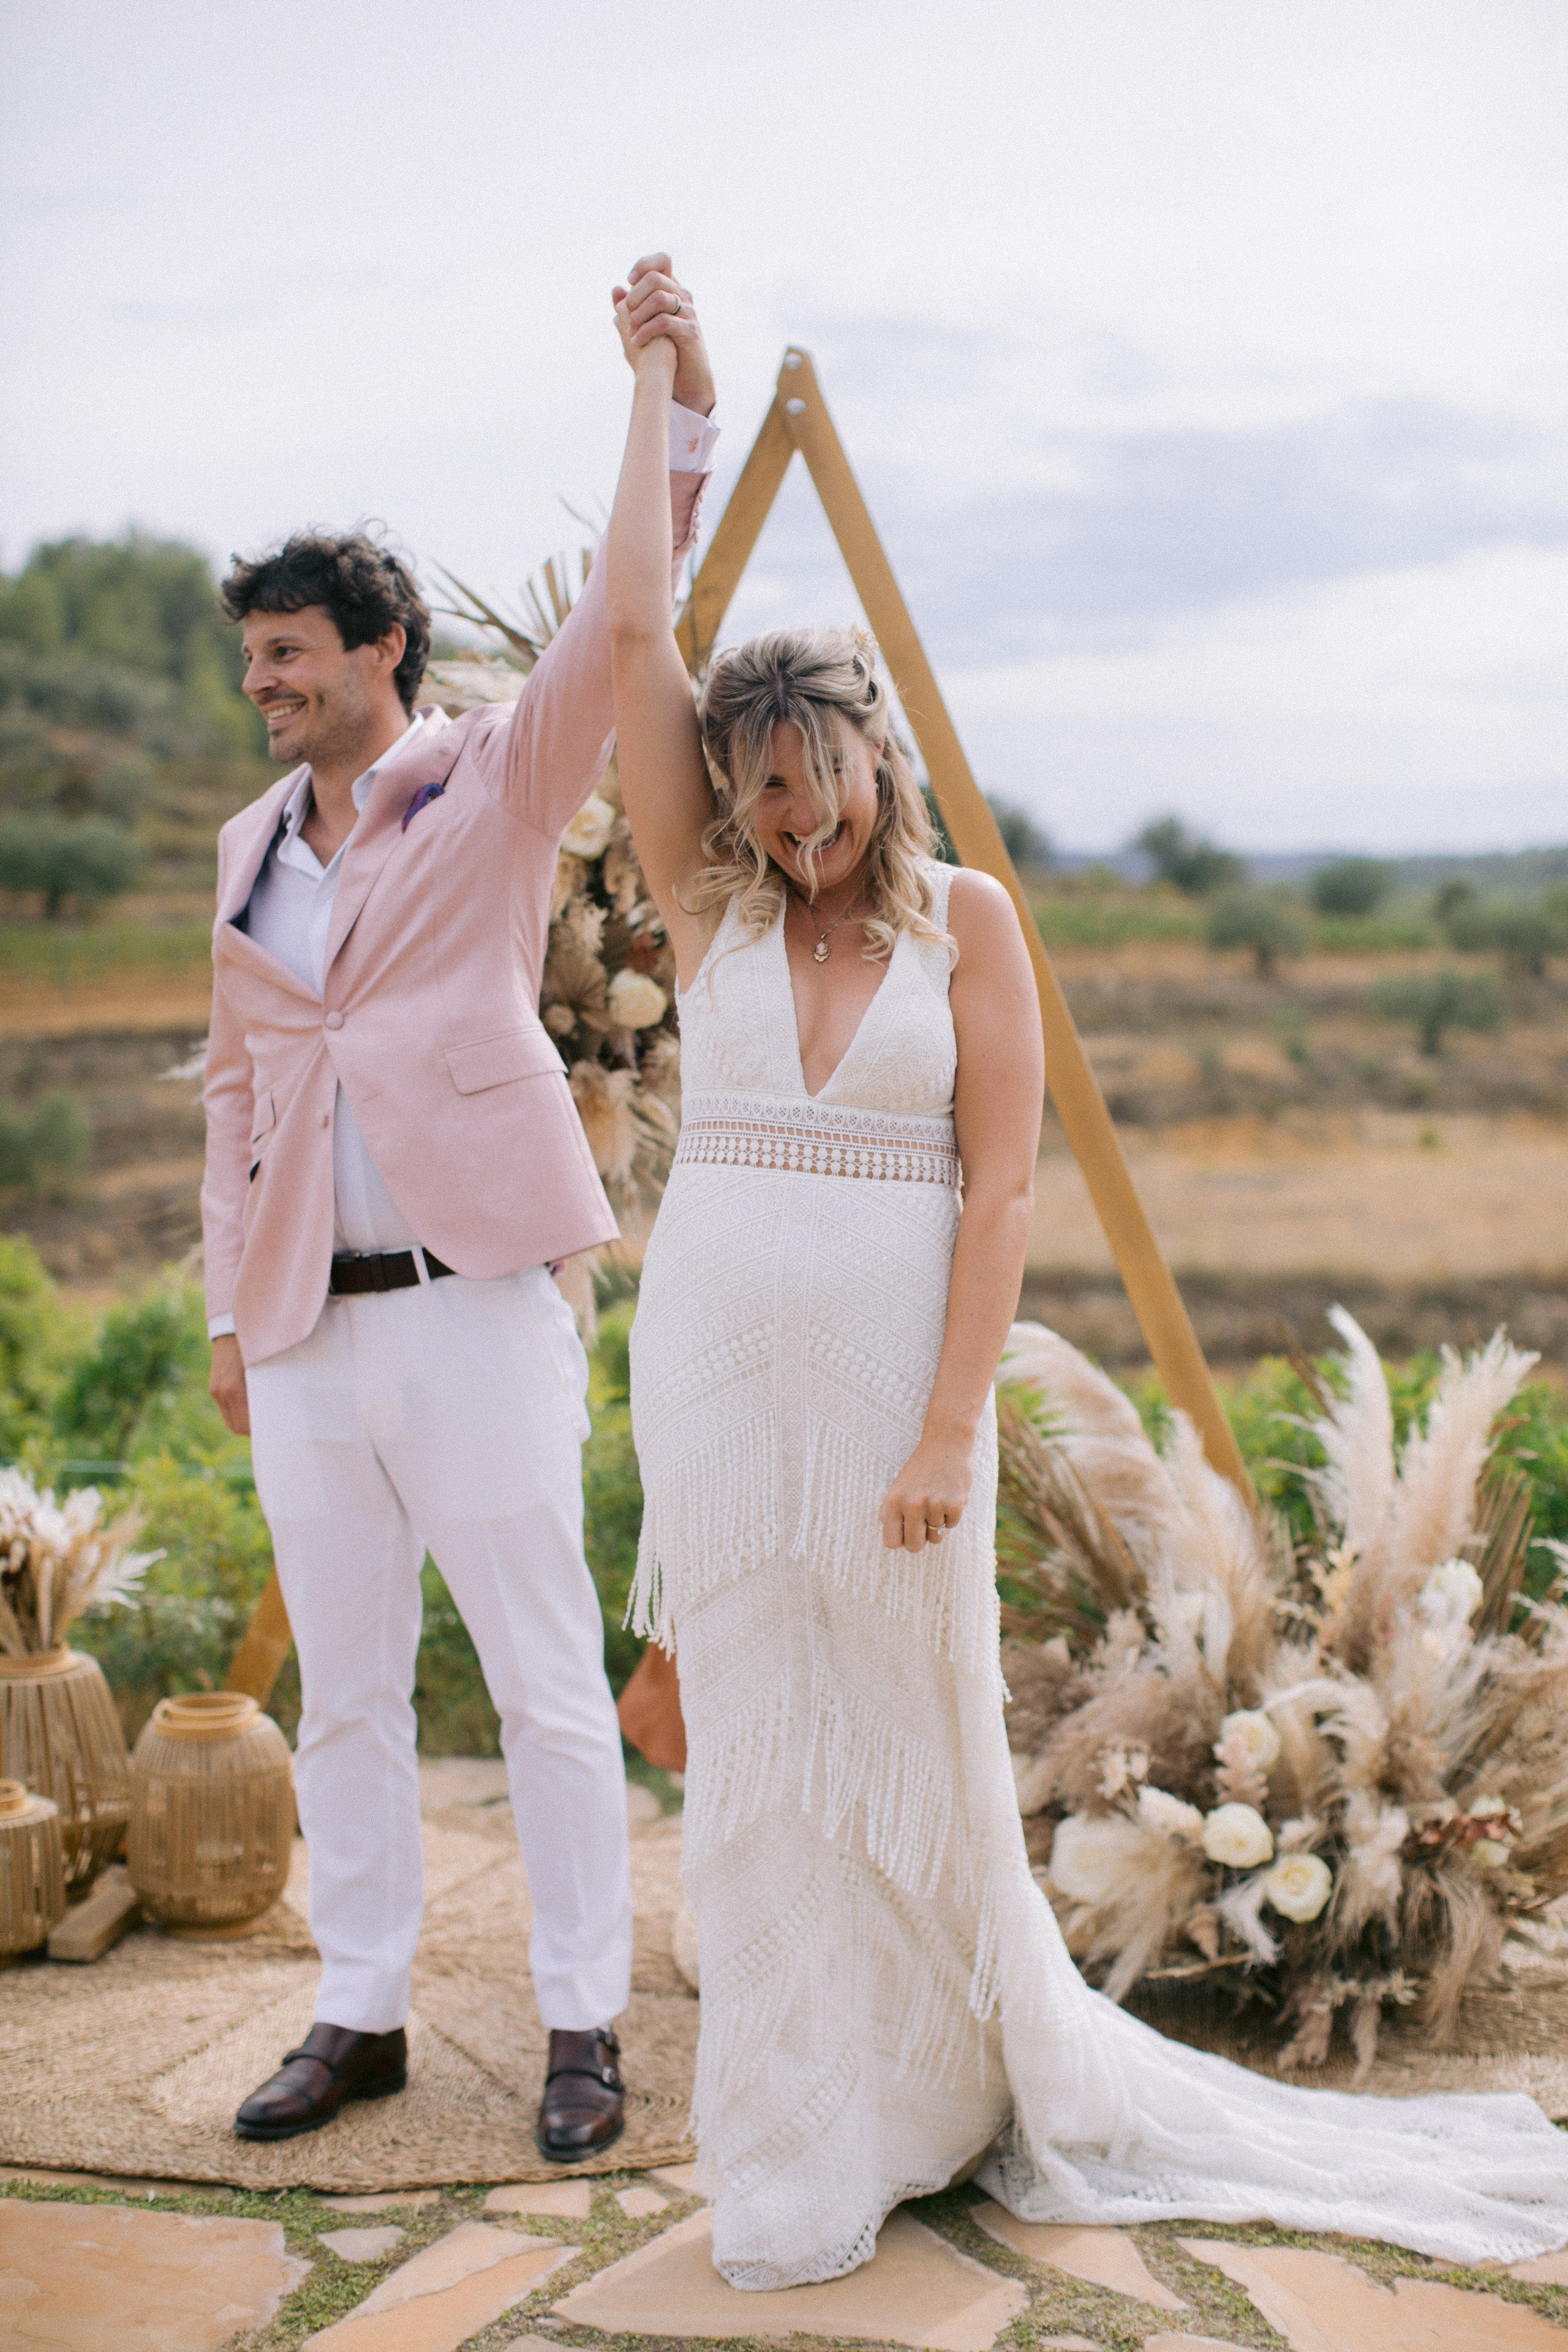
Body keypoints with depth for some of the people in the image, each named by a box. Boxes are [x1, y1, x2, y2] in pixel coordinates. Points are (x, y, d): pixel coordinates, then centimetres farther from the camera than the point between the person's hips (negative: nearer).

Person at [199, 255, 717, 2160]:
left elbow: (615, 633, -15)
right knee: (342, 1694, 13)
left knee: (547, 1683, 2)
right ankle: (359, 2014, 26)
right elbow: (235, 1089, 19)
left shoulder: (492, 785, 0)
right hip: (307, 1333, 6)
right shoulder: (247, 847, 15)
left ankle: (583, 2024, 14)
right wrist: (231, 1306, 15)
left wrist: (678, 417, -26)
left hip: (473, 1304, -5)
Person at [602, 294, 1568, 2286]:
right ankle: (801, 2156, 20)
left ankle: (985, 2084, 28)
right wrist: (658, 386, 7)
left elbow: (1000, 1186, -5)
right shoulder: (707, 906, 6)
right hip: (714, 1357, 3)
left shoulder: (965, 918, 0)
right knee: (756, 1755, 7)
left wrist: (948, 1431, -13)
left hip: (893, 1366, -2)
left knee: (912, 1745, 6)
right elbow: (634, 631, 1)